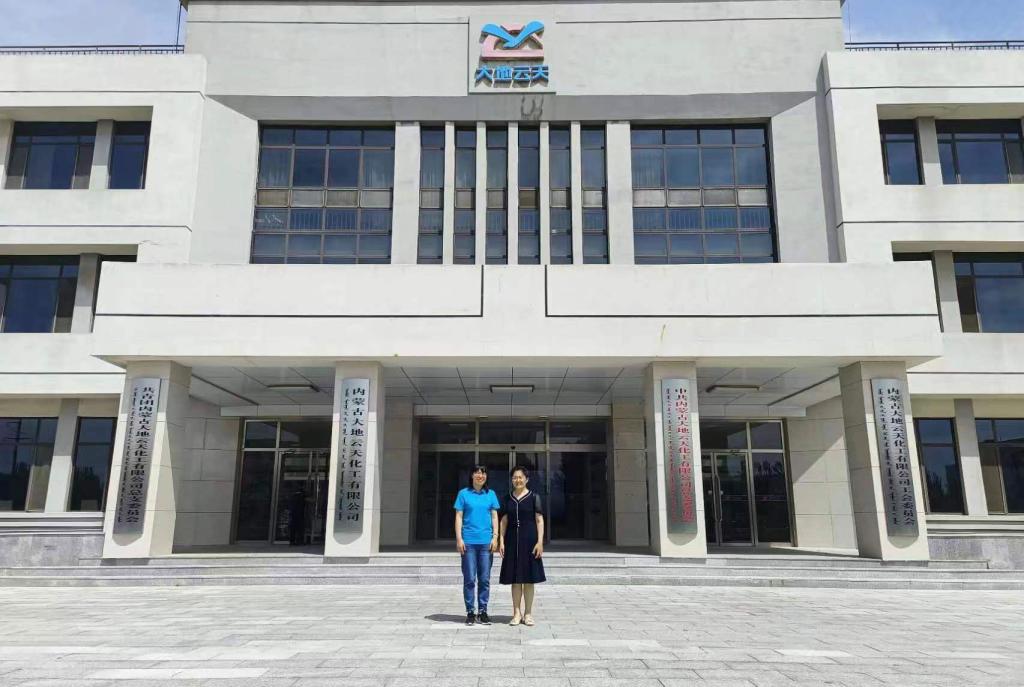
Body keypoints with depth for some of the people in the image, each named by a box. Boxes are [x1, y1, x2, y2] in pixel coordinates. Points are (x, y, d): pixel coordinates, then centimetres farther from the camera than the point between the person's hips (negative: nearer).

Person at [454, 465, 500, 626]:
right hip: (469, 541, -2)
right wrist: (459, 538, -4)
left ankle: (483, 611, 13)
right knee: (469, 579, 0)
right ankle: (470, 612, 9)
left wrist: (495, 537, 1)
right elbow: (458, 517, 3)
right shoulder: (464, 494, 4)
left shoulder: (490, 494, 10)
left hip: (486, 542, 2)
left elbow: (494, 517, 10)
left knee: (485, 579, 4)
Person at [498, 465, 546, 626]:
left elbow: (539, 520, -3)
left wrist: (540, 542, -10)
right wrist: (501, 541, 1)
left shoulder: (534, 497, 0)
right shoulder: (508, 498, 8)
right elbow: (504, 521, 9)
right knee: (515, 578, 5)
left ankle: (528, 613, 12)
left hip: (529, 540, -2)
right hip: (512, 540, 2)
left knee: (529, 578, 2)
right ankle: (516, 613, 14)